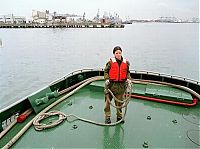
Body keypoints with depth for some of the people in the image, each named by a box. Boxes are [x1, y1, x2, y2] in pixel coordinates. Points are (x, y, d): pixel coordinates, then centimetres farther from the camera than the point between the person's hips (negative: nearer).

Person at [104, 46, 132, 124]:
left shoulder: (126, 62, 4)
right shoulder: (110, 62, -6)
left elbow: (127, 72, 15)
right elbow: (106, 71, 2)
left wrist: (128, 78, -1)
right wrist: (107, 79, -12)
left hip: (121, 85, 2)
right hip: (111, 84, -2)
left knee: (119, 101, 13)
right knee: (108, 100, 2)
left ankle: (119, 116, 29)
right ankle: (107, 117, 17)